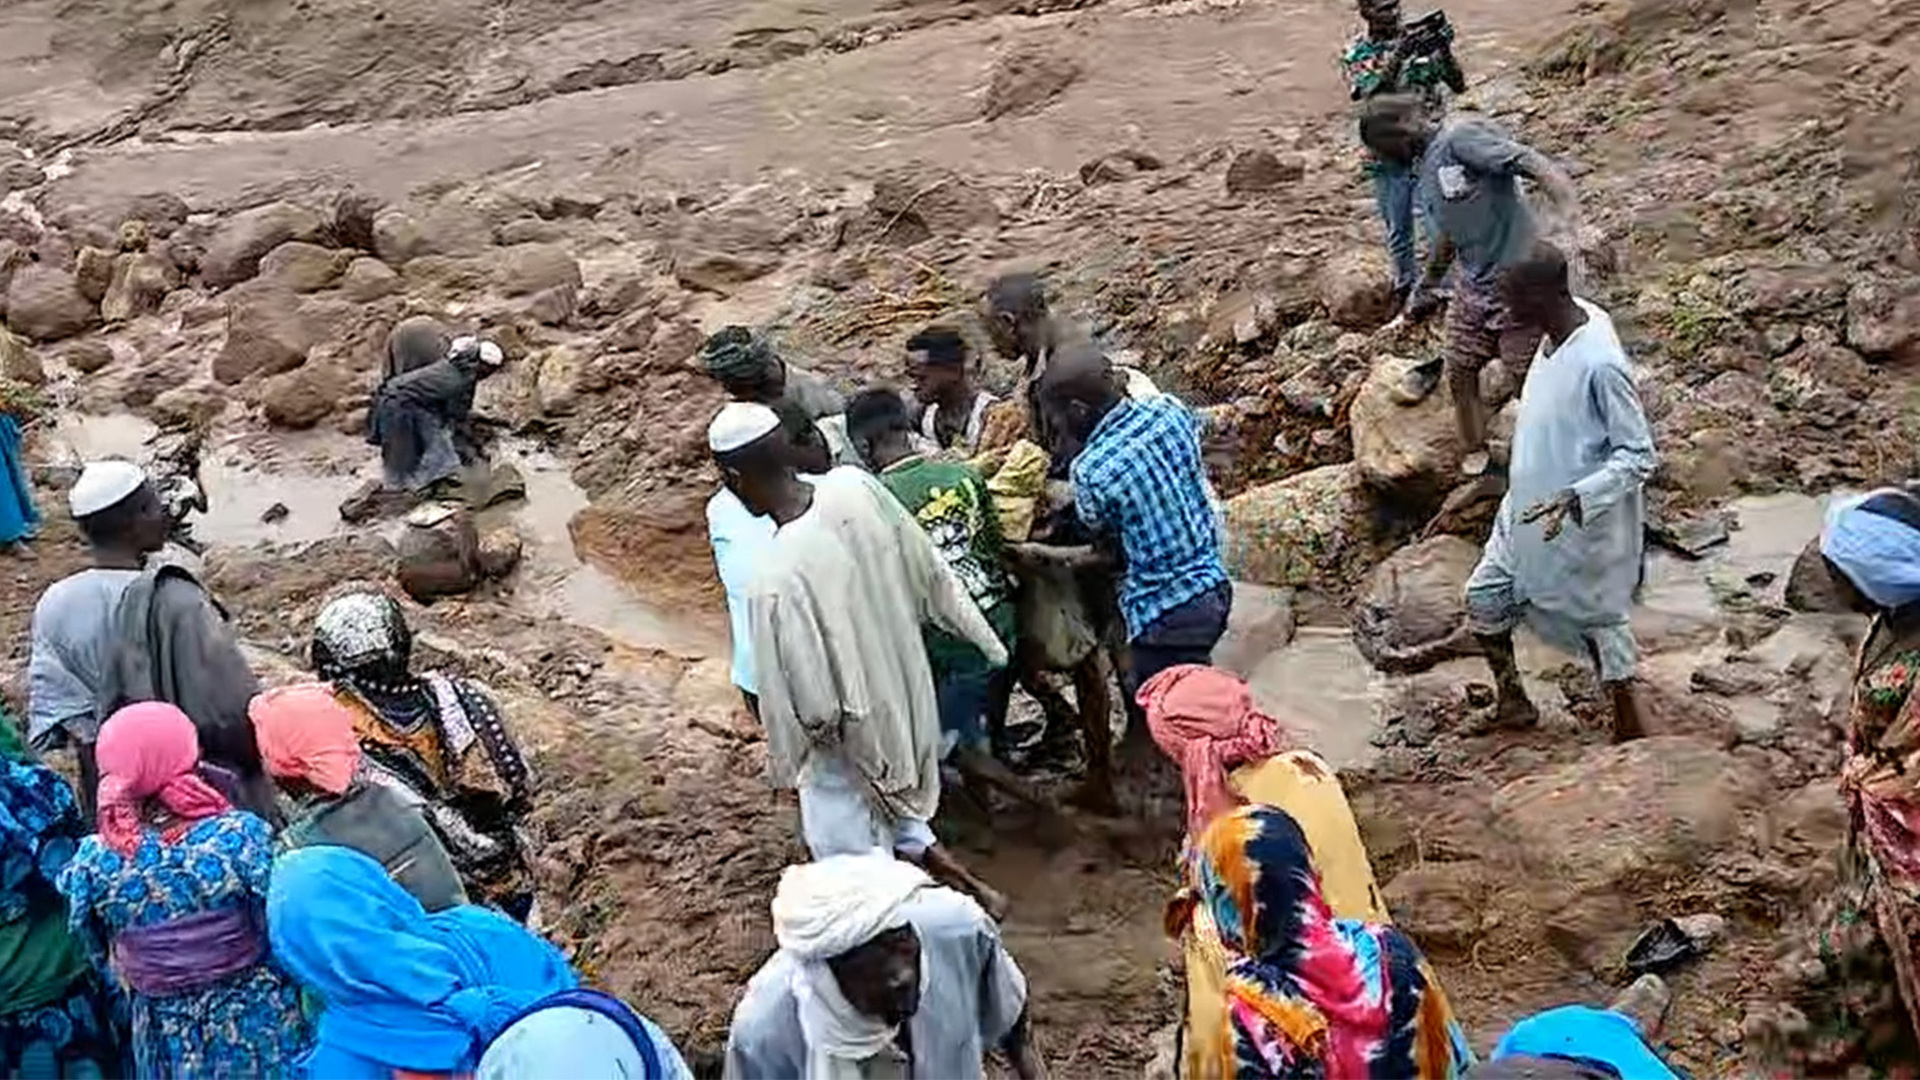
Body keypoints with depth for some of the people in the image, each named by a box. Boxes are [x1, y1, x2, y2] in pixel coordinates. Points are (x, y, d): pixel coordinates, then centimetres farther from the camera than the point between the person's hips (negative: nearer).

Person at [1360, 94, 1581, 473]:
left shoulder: (1462, 137, -18)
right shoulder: (1423, 167, 11)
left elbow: (1537, 166, -27)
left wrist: (1575, 220, -40)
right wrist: (1426, 285, 36)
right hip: (1472, 285, 9)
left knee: (1529, 379, 2)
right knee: (1459, 372, 15)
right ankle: (1475, 456, 33)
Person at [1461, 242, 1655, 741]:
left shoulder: (1600, 365, -31)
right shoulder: (1560, 328, -5)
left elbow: (1638, 456, -25)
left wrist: (1575, 499, -35)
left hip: (1583, 527, -9)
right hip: (1529, 509, 9)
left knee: (1598, 623, 10)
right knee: (1484, 598, 17)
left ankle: (1630, 731, 31)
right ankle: (1512, 699, 39)